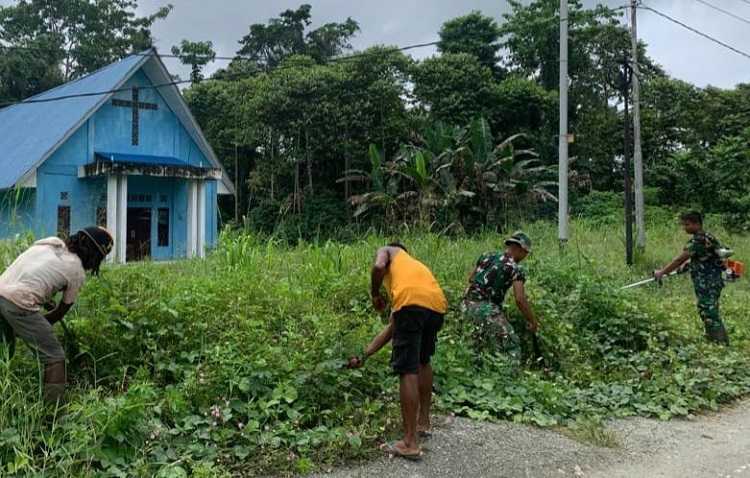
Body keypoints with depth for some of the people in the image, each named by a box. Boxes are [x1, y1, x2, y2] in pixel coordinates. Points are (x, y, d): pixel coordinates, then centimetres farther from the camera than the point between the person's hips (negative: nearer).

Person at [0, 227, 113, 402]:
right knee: (55, 358, 1)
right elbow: (62, 311, 9)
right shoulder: (77, 272, 0)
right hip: (19, 304, -8)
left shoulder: (51, 242, 17)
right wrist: (39, 324, 24)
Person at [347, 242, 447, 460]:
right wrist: (364, 355, 44)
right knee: (423, 361, 29)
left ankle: (411, 443, 1)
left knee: (408, 371, -2)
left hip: (412, 302, -7)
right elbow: (391, 329, 40)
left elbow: (378, 266, -1)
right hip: (438, 305, 7)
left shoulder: (388, 251, 30)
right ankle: (424, 422, 39)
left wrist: (375, 294, 18)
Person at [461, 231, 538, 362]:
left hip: (467, 305, 8)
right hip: (485, 308, -7)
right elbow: (520, 299, -11)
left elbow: (471, 279, 25)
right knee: (511, 344, -3)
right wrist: (532, 321, -2)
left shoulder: (487, 256, 16)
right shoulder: (515, 268, -3)